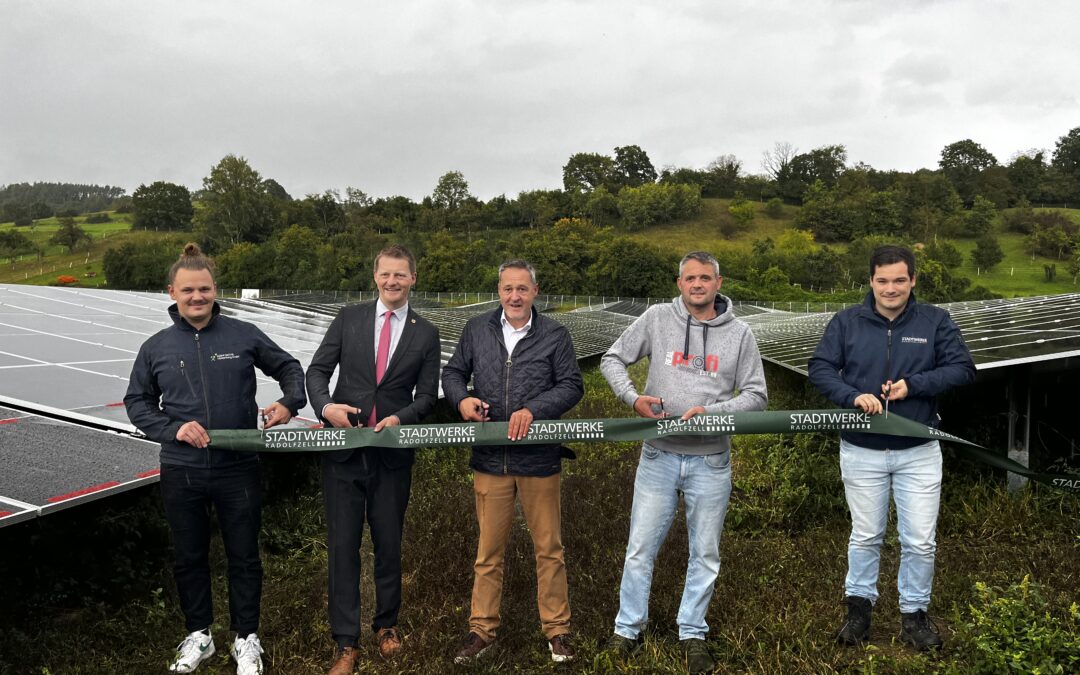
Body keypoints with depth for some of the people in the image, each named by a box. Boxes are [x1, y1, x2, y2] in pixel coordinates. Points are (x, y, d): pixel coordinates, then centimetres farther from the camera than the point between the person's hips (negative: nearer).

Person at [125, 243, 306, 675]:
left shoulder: (244, 335, -3)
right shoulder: (156, 347, 2)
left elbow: (288, 368, 9)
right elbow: (137, 402, 9)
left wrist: (290, 403, -10)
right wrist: (172, 429, -8)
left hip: (238, 468, -1)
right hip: (181, 472, 2)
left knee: (244, 556, 9)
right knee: (189, 557, 15)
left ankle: (246, 639, 27)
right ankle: (198, 636, 34)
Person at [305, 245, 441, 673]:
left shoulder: (426, 334, 4)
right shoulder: (349, 318, 4)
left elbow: (427, 395, 4)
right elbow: (317, 370, 4)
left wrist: (401, 418, -14)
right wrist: (325, 405, -15)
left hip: (393, 453, 0)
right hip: (343, 449, 0)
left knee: (389, 543, 12)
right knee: (342, 545, 3)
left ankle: (386, 625, 31)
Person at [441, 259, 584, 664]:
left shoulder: (555, 335, -1)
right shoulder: (476, 330, 5)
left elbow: (572, 385, -4)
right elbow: (453, 373, 12)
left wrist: (533, 410, -18)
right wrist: (462, 399, -10)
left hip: (538, 459, -1)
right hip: (490, 459, 2)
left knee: (548, 547, 9)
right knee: (489, 550, 11)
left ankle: (557, 629, 23)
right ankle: (482, 630, 24)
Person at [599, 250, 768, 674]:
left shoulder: (739, 333, 0)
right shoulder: (656, 319, -1)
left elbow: (756, 395, 0)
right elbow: (612, 359, 6)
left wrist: (711, 411, -16)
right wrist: (633, 398, -12)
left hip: (711, 462, 1)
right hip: (659, 457, 0)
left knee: (705, 555, 11)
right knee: (640, 549, 7)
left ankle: (692, 634, 28)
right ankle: (628, 628, 24)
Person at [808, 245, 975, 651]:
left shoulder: (935, 321, -2)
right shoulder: (846, 322, -2)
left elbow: (963, 369, -6)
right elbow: (819, 369, -5)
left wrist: (913, 384, -18)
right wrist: (853, 396, -22)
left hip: (919, 452, 0)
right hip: (861, 452, 0)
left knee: (920, 541, 7)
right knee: (865, 536, 14)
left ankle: (914, 613, 26)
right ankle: (859, 604, 31)